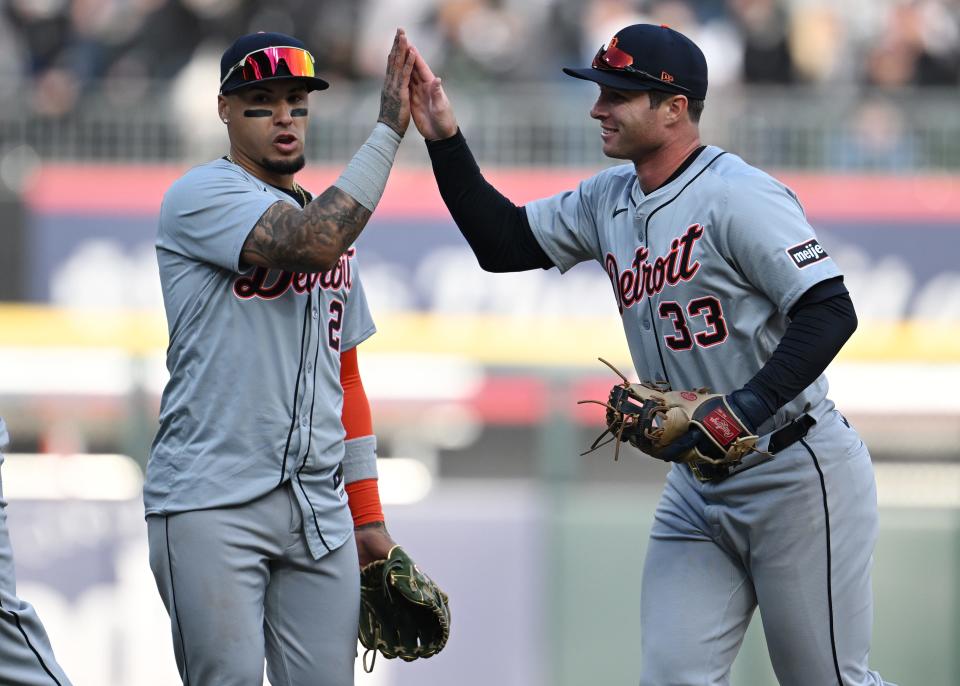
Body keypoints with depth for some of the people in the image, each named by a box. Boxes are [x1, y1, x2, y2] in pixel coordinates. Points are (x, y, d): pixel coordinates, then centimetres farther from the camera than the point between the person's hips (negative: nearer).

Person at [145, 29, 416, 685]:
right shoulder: (202, 197, -3)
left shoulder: (330, 217, 21)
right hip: (212, 504, -6)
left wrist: (368, 518, 19)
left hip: (320, 509, 7)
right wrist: (389, 128, -16)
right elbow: (313, 242, -21)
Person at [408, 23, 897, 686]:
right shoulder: (608, 200, 9)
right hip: (699, 487, 8)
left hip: (796, 475, -8)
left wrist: (749, 405, -34)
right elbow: (503, 243, 14)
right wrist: (444, 138, 4)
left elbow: (830, 311, -23)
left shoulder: (738, 195, -17)